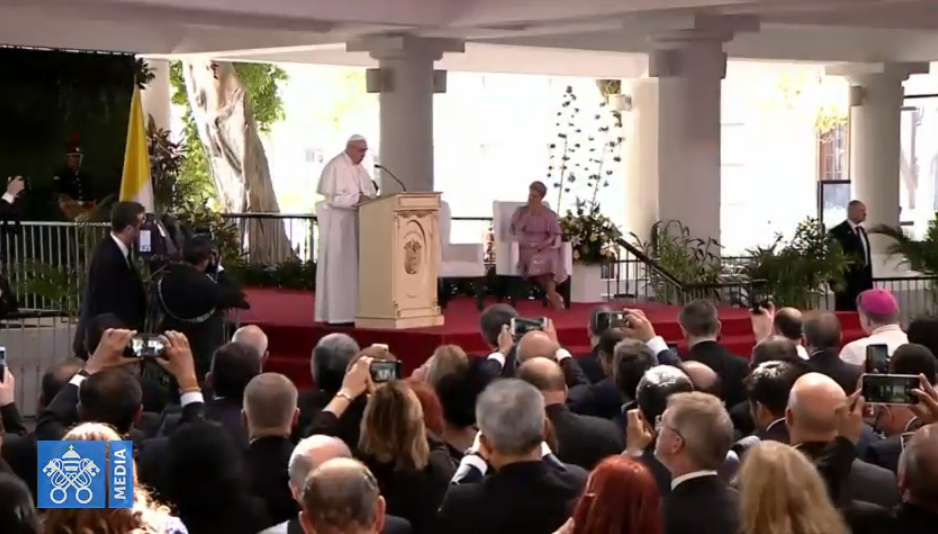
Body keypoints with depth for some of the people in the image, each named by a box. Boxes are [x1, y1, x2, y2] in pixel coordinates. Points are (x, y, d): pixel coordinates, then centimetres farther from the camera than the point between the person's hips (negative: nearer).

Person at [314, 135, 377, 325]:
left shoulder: (359, 169, 15)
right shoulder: (335, 167, -12)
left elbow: (370, 193, 18)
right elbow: (332, 197, -20)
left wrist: (372, 199, -4)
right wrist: (357, 198, -27)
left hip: (355, 223, 9)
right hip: (337, 223, -9)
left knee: (354, 266, 6)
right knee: (338, 267, -8)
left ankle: (351, 311, 9)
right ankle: (337, 313, -6)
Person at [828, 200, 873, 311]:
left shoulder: (862, 230, 15)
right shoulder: (838, 232, -12)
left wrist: (869, 282, 18)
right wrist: (836, 282, -16)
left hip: (863, 282, 8)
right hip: (847, 283, -8)